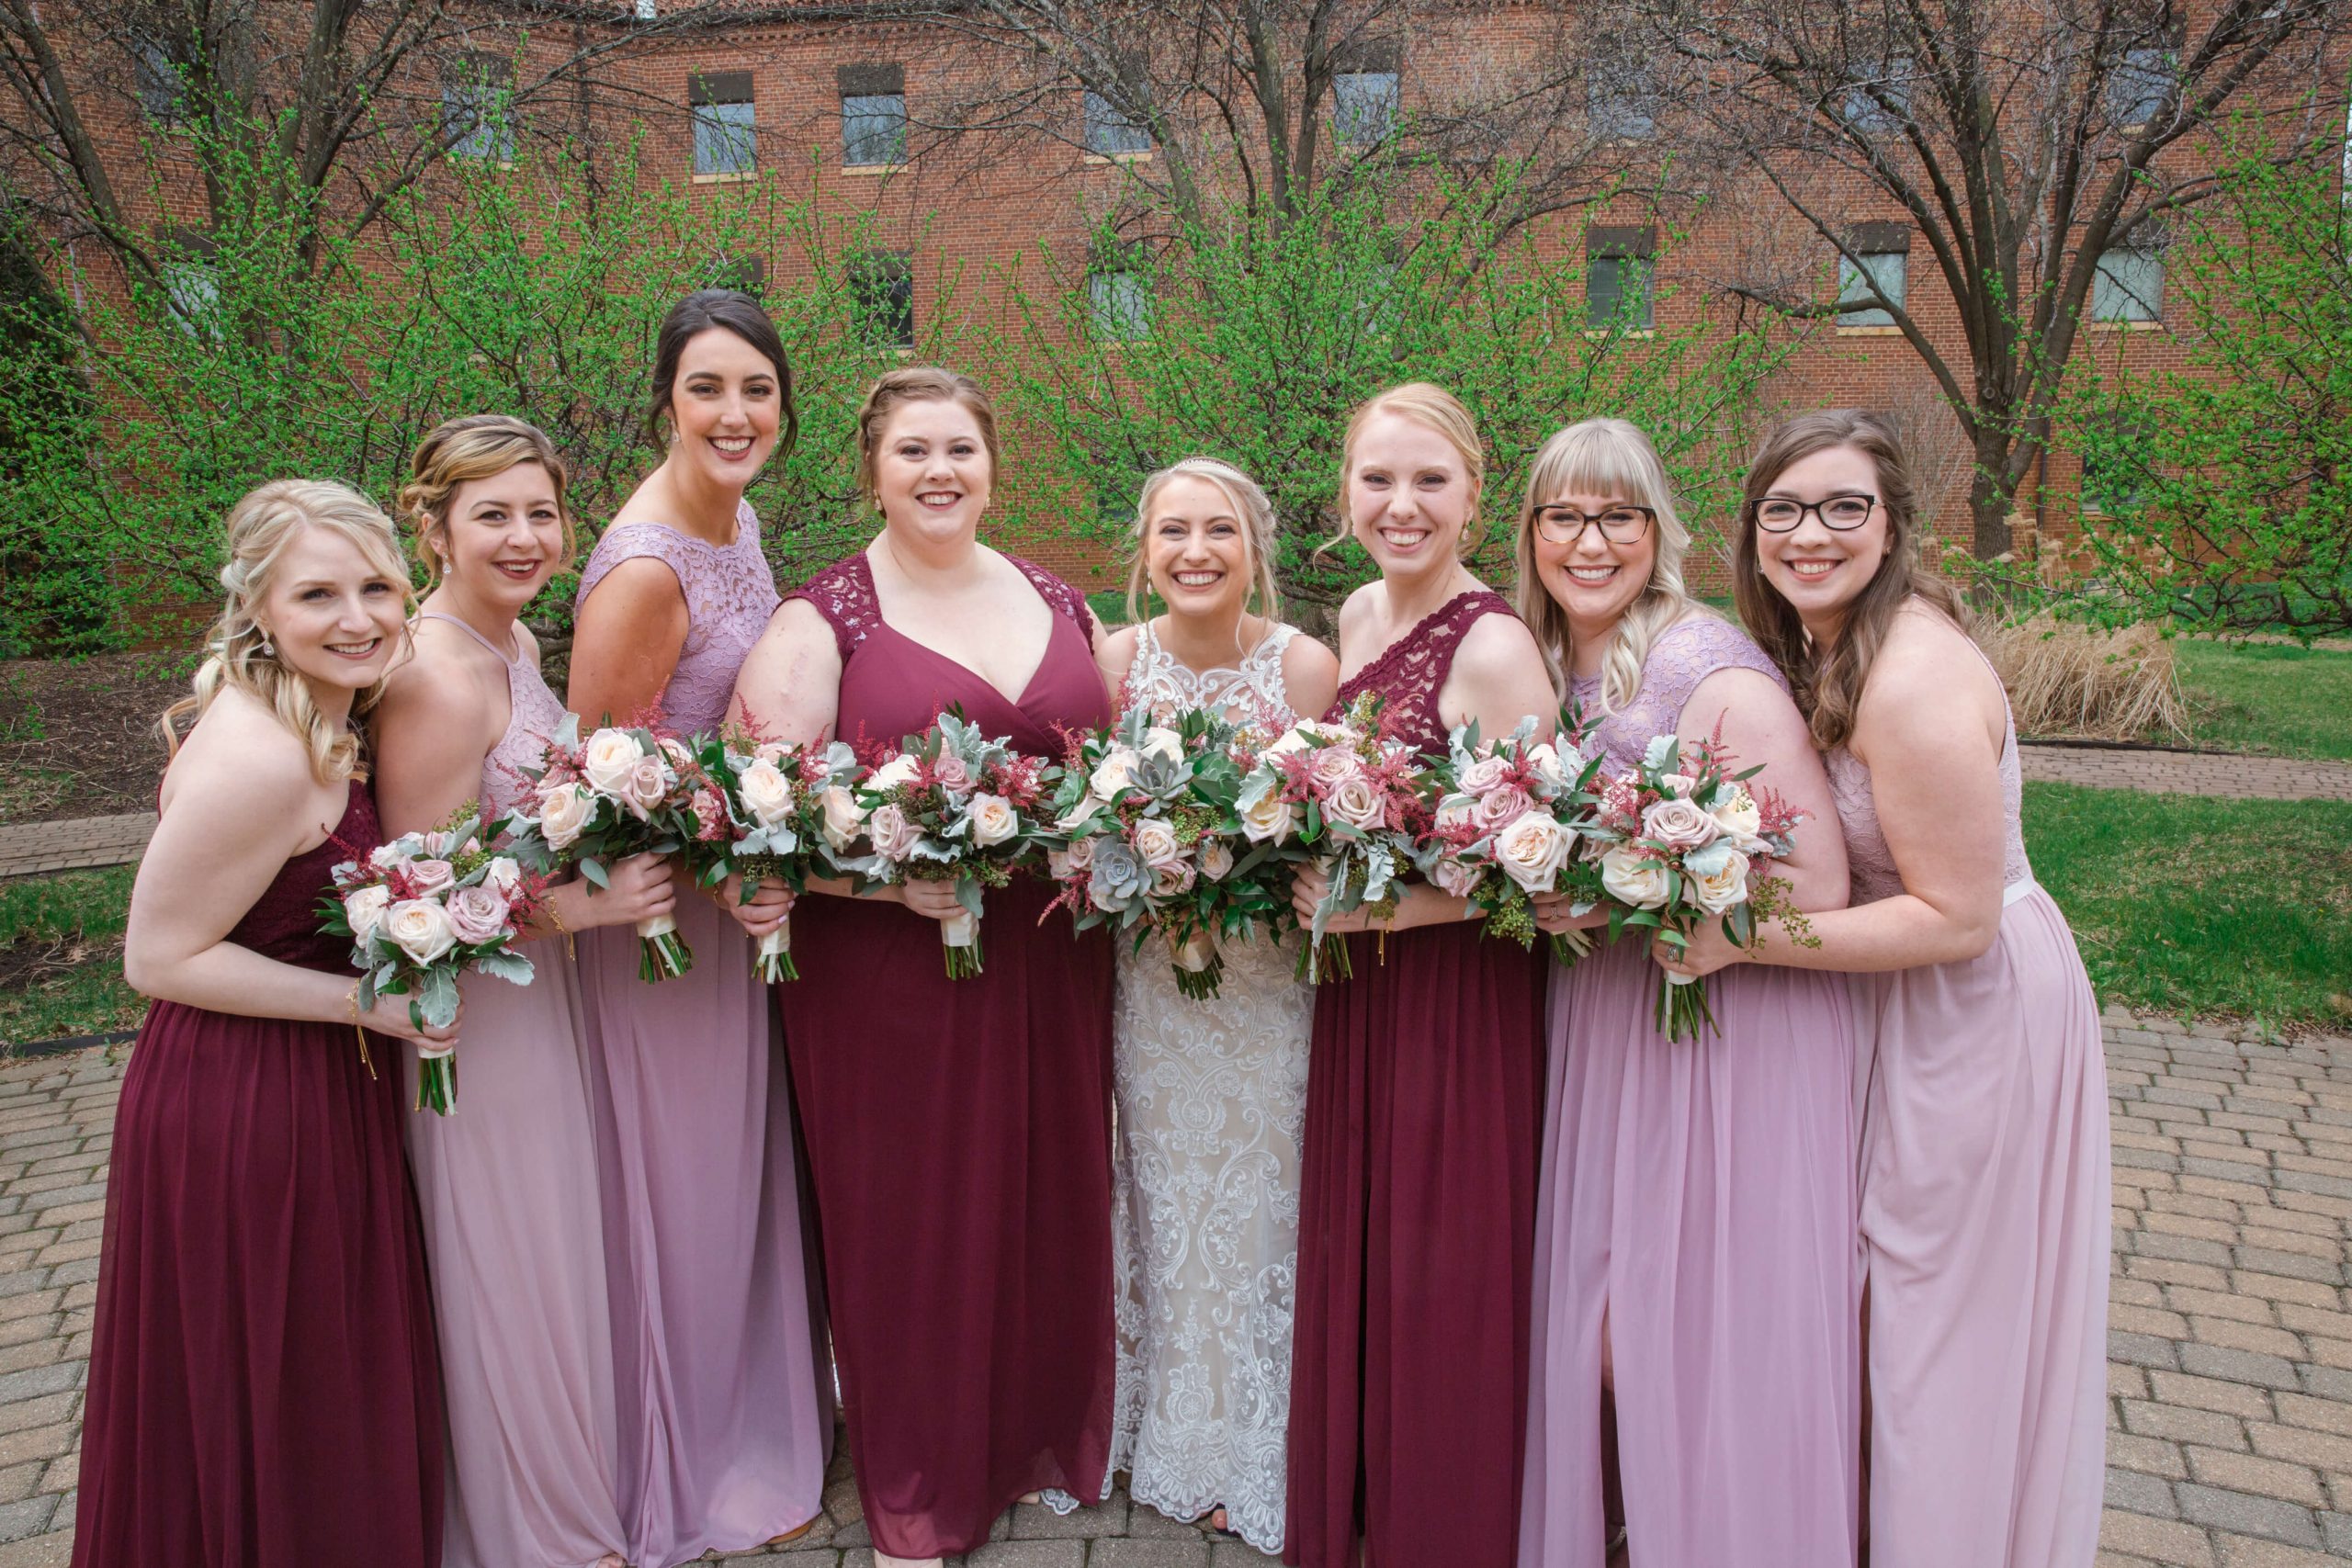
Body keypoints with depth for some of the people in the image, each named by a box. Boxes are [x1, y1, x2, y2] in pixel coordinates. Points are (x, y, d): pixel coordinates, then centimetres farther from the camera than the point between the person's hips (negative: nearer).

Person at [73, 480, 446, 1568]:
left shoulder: (320, 719, 1)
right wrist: (368, 1001, -21)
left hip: (314, 1084, 9)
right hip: (243, 1110, -9)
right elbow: (159, 957, -22)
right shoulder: (257, 758, -27)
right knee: (261, 1395, 13)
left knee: (331, 1379, 26)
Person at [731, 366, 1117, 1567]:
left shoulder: (1057, 603, 10)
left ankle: (1042, 1440, 40)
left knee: (1051, 1204, 14)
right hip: (888, 967, -4)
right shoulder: (825, 616, -5)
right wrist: (888, 876, -22)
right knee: (909, 1221, 8)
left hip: (1051, 964, 4)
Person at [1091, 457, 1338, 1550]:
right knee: (1166, 1198, 16)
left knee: (1260, 1201, 9)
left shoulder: (1305, 665, -12)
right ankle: (1174, 1437, 38)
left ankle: (1257, 1457, 31)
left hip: (1272, 978, -2)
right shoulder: (1115, 658, -5)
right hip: (1150, 977, 2)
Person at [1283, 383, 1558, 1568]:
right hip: (1358, 985, 8)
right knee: (1349, 1262, 19)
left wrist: (1380, 904, -23)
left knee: (1439, 1288, 8)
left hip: (1460, 995, -7)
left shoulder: (1493, 648, -19)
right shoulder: (1358, 615, 6)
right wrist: (1318, 875, 7)